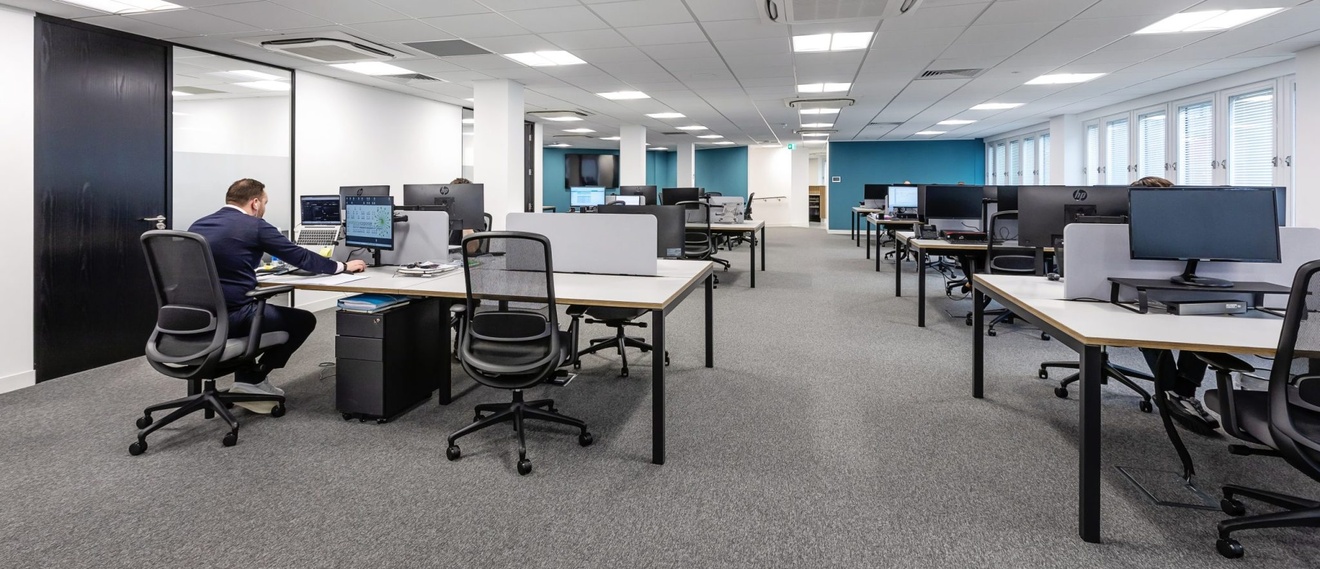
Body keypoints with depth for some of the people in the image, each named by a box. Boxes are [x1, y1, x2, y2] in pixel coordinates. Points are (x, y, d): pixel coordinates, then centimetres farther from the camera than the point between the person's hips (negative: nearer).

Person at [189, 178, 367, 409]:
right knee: (304, 320, 11)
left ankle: (246, 377, 26)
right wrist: (343, 266, 13)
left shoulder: (197, 225, 14)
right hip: (231, 317, -7)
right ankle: (252, 379, 12)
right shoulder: (255, 226, -5)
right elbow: (300, 257, 1)